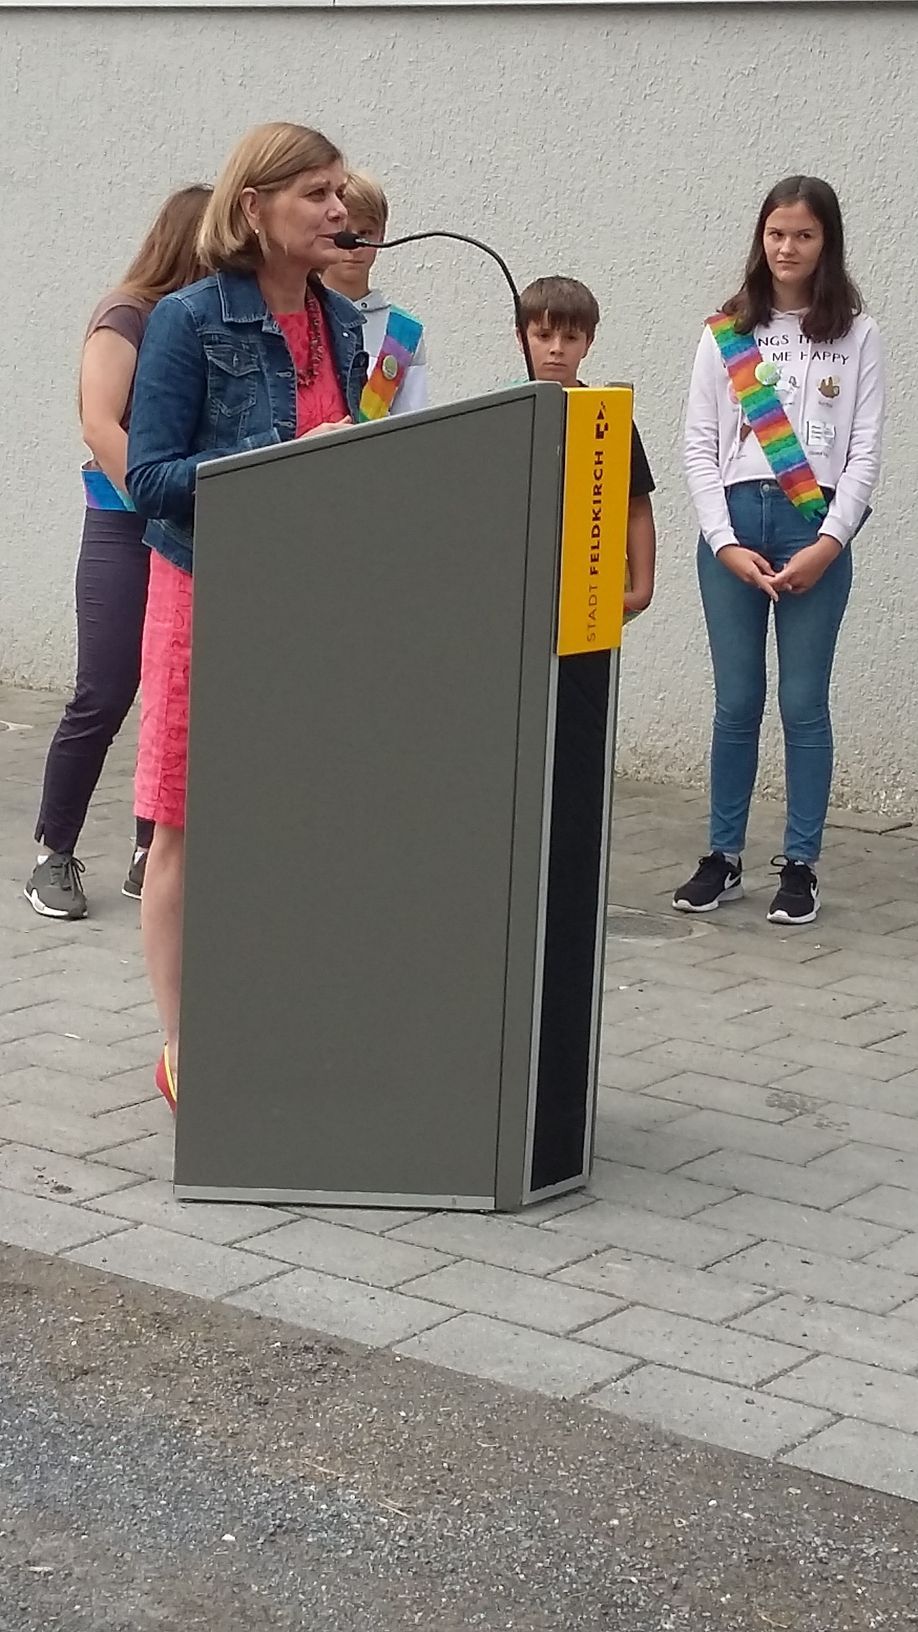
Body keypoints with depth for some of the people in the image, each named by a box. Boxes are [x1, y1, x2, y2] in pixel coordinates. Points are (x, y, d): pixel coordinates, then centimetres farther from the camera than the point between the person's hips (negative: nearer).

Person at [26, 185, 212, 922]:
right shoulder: (126, 315, -5)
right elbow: (100, 426, -14)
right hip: (128, 531, -5)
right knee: (103, 700, -6)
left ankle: (152, 853, 13)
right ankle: (54, 855, 6)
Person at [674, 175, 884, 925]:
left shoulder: (857, 335, 5)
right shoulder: (726, 333, 7)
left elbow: (865, 450, 1)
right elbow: (699, 445, 4)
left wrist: (829, 542, -11)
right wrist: (725, 543, -7)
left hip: (816, 530, -1)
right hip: (733, 525, 1)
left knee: (804, 703, 0)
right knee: (736, 702, 5)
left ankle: (800, 865, 8)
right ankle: (724, 858, 14)